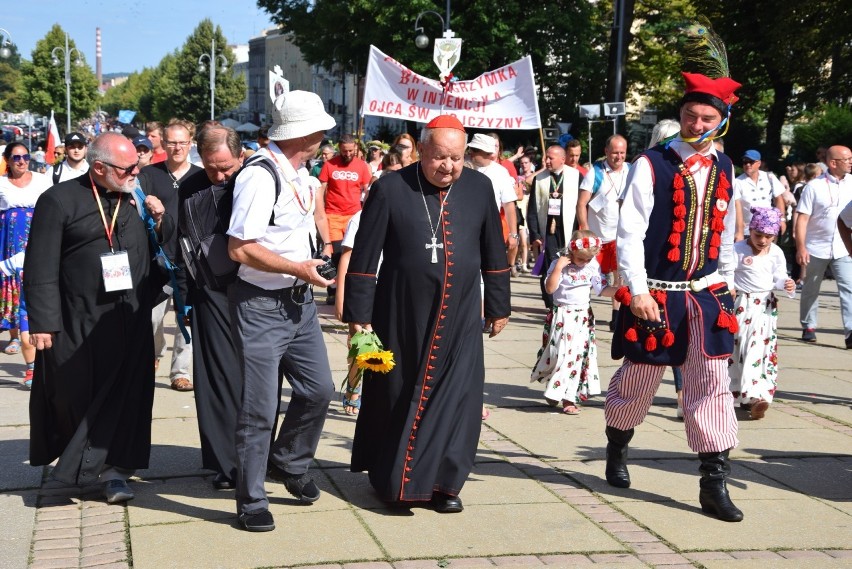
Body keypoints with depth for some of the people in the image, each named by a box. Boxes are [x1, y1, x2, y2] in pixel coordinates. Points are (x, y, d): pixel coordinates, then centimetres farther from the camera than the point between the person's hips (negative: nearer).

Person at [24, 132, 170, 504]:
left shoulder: (141, 200, 8)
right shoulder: (60, 201, -5)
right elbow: (41, 268, -7)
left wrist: (160, 220, -4)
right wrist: (43, 322, -11)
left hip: (130, 322, 3)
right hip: (77, 323, -3)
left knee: (124, 397, 2)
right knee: (75, 396, 9)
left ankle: (114, 467, 12)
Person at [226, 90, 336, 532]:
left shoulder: (300, 174, 8)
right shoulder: (260, 177, -21)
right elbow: (240, 248, -24)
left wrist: (309, 269, 14)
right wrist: (298, 268, -18)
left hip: (298, 300, 8)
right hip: (261, 306, -8)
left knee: (318, 388, 12)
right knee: (260, 408, 0)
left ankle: (288, 463, 36)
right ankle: (251, 501, 16)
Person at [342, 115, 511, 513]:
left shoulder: (478, 188, 3)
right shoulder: (391, 189, -7)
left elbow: (493, 254, 12)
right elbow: (364, 257, -4)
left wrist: (498, 307, 14)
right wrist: (358, 314, -6)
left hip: (459, 320, 2)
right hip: (400, 318, -2)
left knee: (456, 401, 0)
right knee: (396, 398, 8)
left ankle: (443, 483, 14)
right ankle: (388, 478, 25)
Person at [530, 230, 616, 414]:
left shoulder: (593, 266, 1)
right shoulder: (559, 264, -10)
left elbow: (602, 289, 5)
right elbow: (550, 288, -19)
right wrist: (558, 267, -25)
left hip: (583, 318, 4)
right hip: (562, 317, -4)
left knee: (578, 356, 3)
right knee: (560, 354, -6)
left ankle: (569, 398, 9)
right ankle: (554, 391, 14)